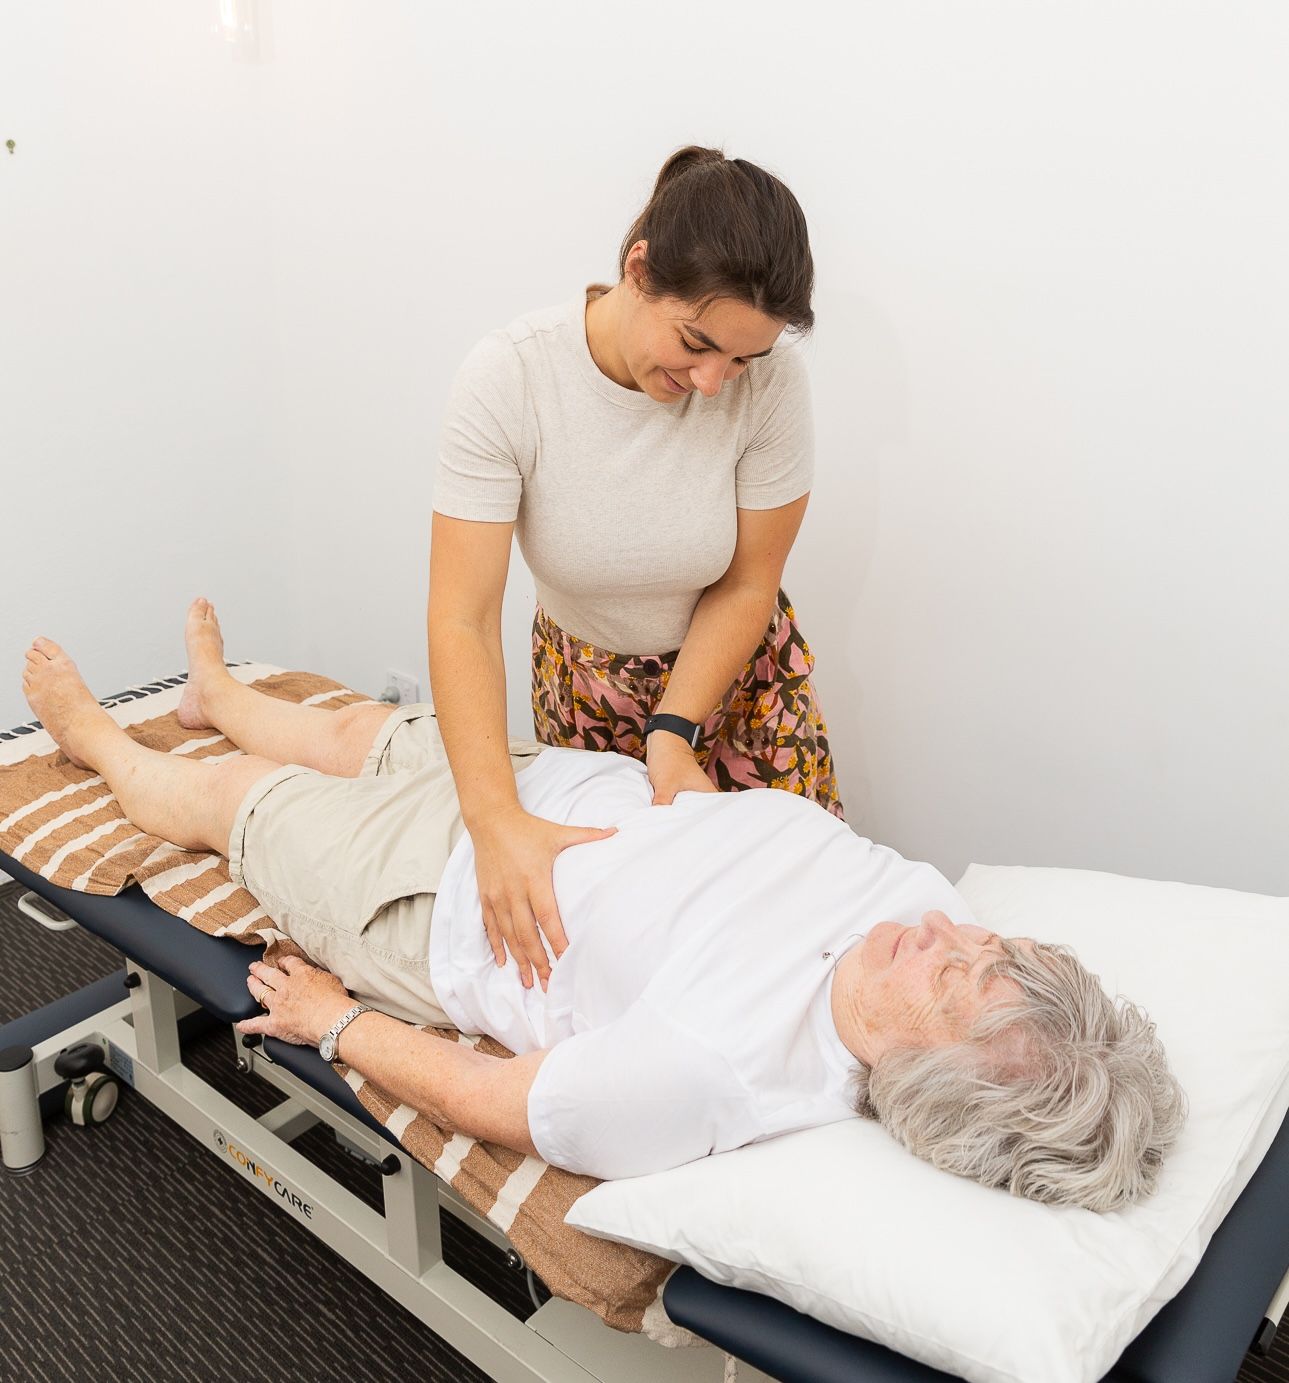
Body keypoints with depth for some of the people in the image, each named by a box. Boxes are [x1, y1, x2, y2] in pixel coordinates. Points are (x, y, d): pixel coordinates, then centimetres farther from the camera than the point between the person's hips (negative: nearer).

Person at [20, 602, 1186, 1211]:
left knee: (224, 792, 18)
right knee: (360, 725, 29)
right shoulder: (922, 892, -24)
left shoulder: (703, 1066, -44)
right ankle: (218, 696, 66)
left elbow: (481, 1099, -28)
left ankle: (95, 736, 55)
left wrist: (335, 1020, -13)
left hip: (445, 902, -6)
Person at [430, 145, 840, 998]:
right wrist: (498, 819, -42)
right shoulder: (507, 377, -29)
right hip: (583, 676, 0)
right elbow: (463, 620, -31)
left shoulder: (769, 381, -26)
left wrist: (673, 733, -25)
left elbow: (746, 587, -15)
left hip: (732, 668, 1)